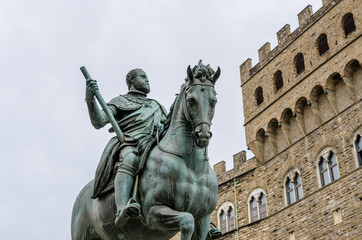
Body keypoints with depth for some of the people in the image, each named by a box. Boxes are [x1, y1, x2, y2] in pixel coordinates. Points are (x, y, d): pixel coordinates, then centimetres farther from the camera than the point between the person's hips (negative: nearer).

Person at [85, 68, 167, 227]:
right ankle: (121, 211, -60)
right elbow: (98, 122, 8)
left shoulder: (157, 106, 39)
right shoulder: (121, 101, 23)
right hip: (127, 145, -6)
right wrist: (90, 99, -9)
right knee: (130, 160, -41)